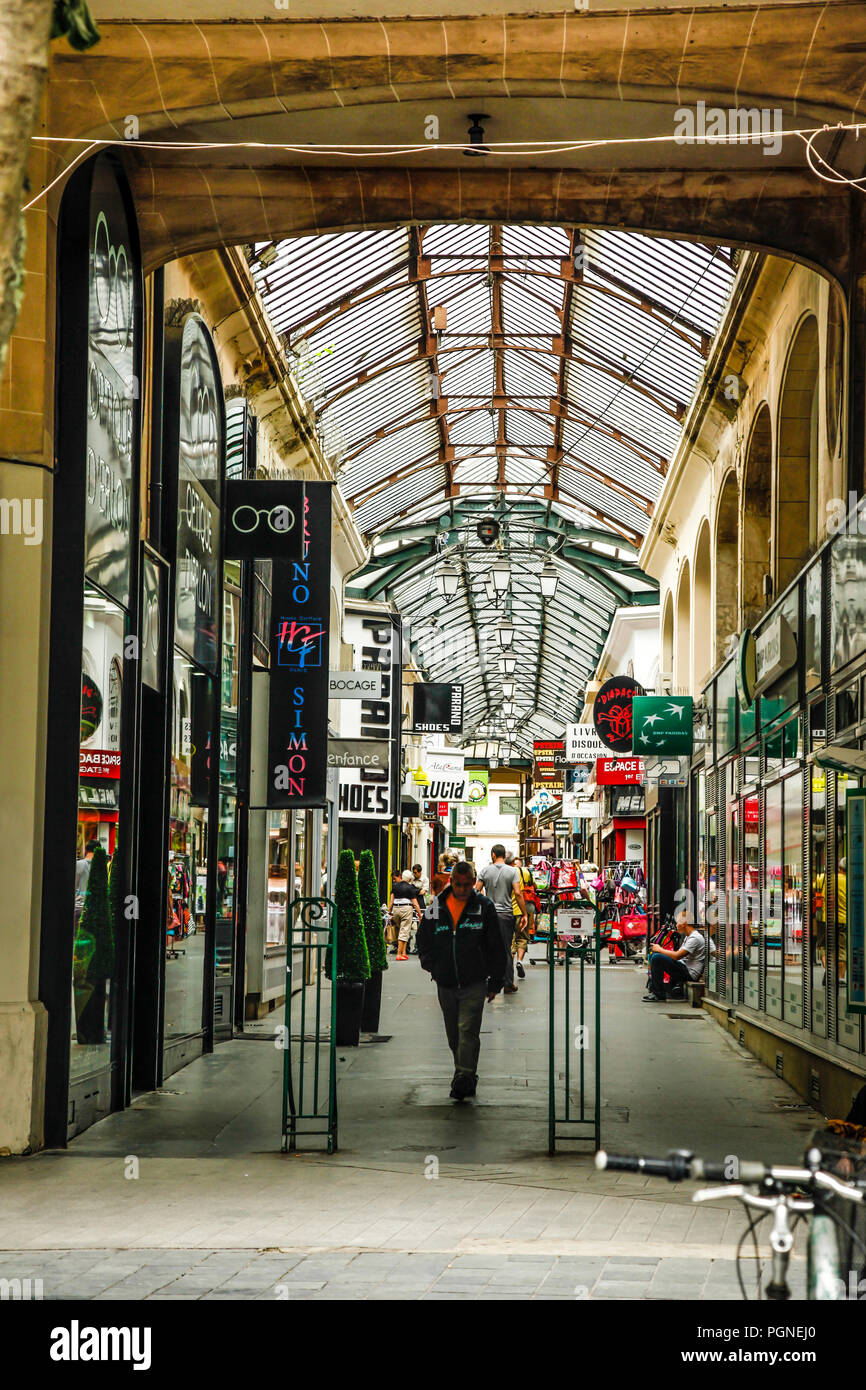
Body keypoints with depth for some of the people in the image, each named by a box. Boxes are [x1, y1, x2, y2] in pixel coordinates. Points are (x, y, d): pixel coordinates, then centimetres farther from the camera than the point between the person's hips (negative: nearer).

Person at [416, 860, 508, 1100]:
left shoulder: (484, 907, -2)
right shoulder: (436, 908, 4)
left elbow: (497, 948, 3)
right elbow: (423, 942, 17)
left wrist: (495, 983, 1)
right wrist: (433, 968, 5)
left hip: (474, 983, -3)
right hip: (446, 984, 3)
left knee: (468, 1031, -14)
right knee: (454, 1035, 11)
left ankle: (465, 1078, -16)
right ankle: (465, 1076, 26)